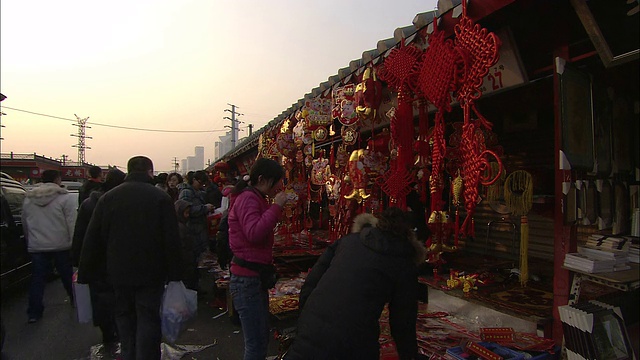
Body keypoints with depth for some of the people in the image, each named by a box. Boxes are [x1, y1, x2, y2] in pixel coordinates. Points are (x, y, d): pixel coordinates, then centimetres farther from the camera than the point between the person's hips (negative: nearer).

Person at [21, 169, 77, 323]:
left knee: (37, 279, 9)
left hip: (36, 246, 3)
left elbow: (24, 224, 16)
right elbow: (72, 224, -12)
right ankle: (75, 302, 28)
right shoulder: (65, 198, -9)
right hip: (61, 245, -3)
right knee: (67, 276, 12)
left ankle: (34, 312, 9)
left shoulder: (28, 199, 8)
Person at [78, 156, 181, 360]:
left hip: (119, 273, 4)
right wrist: (174, 275, -5)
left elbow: (92, 240, 3)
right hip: (151, 274, -3)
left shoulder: (108, 197, 2)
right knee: (148, 320, 5)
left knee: (124, 317, 19)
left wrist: (85, 275, 10)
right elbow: (172, 240, -11)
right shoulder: (161, 197, -9)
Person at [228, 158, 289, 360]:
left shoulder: (255, 198, 16)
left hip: (256, 278, 11)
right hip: (247, 280, -10)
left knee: (261, 340, 20)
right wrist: (276, 206, -24)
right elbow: (254, 233, -29)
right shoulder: (248, 198, -14)